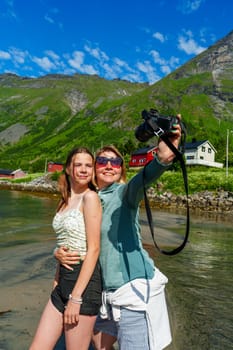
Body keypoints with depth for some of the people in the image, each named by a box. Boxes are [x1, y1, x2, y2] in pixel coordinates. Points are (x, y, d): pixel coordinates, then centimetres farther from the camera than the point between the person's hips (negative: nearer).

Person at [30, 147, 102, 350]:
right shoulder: (66, 200, 12)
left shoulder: (90, 197, -12)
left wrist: (76, 297, -16)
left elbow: (93, 249, -16)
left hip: (84, 282, -7)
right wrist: (57, 281, 16)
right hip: (63, 280, 8)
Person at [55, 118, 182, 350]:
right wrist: (59, 252, -8)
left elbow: (144, 177, -33)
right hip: (110, 289, 7)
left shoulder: (124, 193, -10)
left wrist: (162, 158, -54)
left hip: (134, 287, -7)